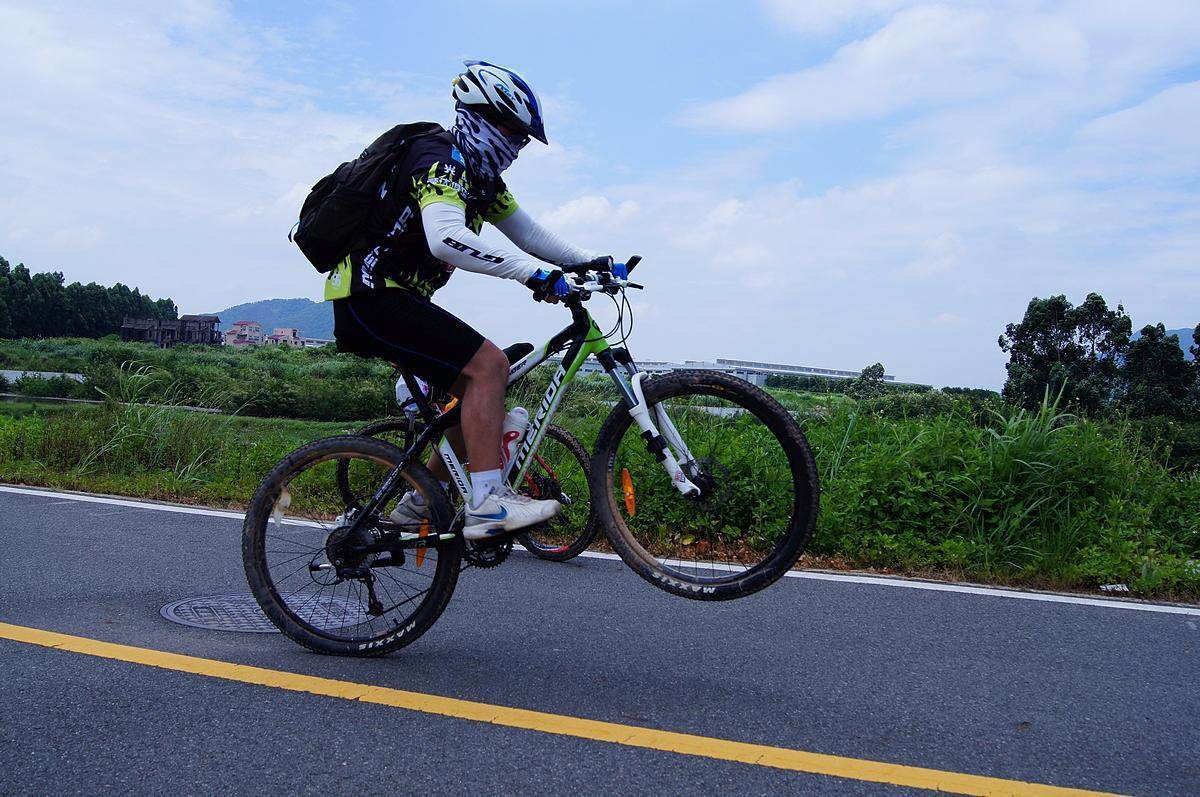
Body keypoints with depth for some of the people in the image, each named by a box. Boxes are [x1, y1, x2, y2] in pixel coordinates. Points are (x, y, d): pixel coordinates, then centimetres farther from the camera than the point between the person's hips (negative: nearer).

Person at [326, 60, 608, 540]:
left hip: (390, 297, 10)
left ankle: (417, 504, 19)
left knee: (479, 390, 11)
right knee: (488, 365, -20)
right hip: (371, 297, -10)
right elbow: (447, 239, -36)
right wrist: (534, 272, -38)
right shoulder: (441, 162, -17)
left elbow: (527, 233, 16)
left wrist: (591, 263, 5)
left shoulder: (481, 176, 14)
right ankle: (488, 503, -21)